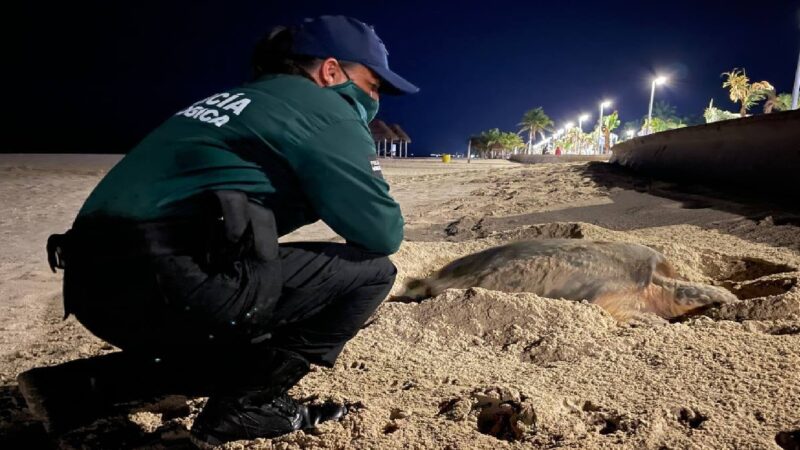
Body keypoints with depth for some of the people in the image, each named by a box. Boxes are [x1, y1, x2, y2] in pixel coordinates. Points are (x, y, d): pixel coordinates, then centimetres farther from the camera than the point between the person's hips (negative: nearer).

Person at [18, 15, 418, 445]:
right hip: (167, 280, -9)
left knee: (236, 354, 33)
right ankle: (247, 404, 4)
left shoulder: (240, 101, 25)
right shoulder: (324, 107, 0)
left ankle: (81, 387, 18)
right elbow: (382, 233, -6)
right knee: (370, 271, 1)